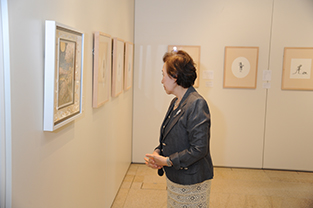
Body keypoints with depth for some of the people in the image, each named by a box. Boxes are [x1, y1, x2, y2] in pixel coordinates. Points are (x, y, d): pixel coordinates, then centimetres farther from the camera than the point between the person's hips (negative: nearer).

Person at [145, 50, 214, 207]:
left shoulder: (197, 104, -22)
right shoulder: (175, 103, 8)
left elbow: (199, 149, -24)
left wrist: (167, 161, -19)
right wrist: (158, 152, -3)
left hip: (192, 183, -8)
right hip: (174, 178, 8)